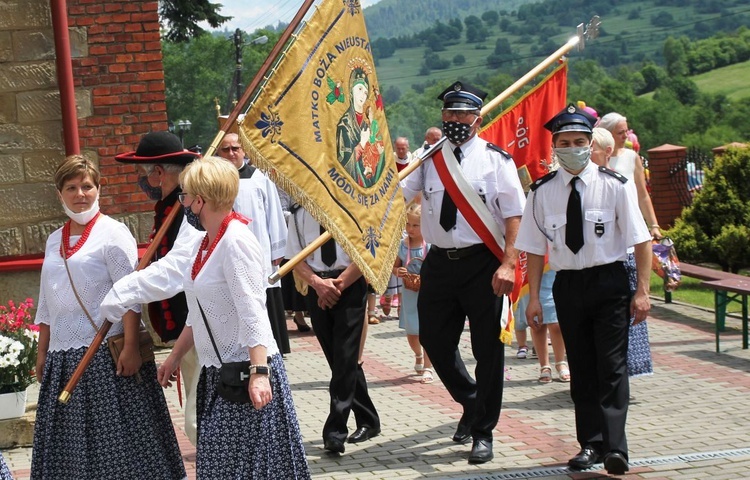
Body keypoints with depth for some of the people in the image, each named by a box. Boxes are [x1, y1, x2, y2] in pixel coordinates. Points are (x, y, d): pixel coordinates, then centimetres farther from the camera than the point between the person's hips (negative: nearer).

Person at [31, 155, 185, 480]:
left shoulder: (112, 233, -4)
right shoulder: (55, 241, 15)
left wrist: (130, 348, -18)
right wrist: (42, 354, 16)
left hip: (107, 355, -6)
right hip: (64, 358, 6)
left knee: (115, 439, -4)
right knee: (71, 442, 7)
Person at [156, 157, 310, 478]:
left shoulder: (236, 240, -16)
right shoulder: (203, 244, 10)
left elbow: (252, 313, -22)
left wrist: (259, 372, -28)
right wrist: (174, 358, 24)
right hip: (216, 372, 9)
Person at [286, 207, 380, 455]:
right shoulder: (299, 213, 6)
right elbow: (296, 258, 6)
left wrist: (339, 283, -14)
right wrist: (318, 283, -11)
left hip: (350, 286, -4)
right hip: (317, 291, 4)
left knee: (345, 358, -10)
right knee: (338, 359, 10)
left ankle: (335, 431, -9)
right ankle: (367, 420, 24)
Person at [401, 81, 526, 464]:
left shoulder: (495, 160, -4)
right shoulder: (428, 158, 7)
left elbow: (515, 216, -9)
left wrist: (508, 263, -18)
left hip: (482, 262, -4)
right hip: (439, 261, 4)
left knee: (487, 347, 3)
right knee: (434, 340, 9)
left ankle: (483, 432, 16)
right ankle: (470, 401, 36)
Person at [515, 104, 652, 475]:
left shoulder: (614, 186, -7)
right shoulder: (543, 191, 0)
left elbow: (641, 240, -5)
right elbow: (535, 248, 4)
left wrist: (642, 291, -9)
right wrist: (533, 297, 1)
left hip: (609, 281, -3)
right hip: (568, 284, 3)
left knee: (612, 365, -7)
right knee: (581, 369, 9)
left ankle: (614, 447, -9)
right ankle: (590, 443, 18)